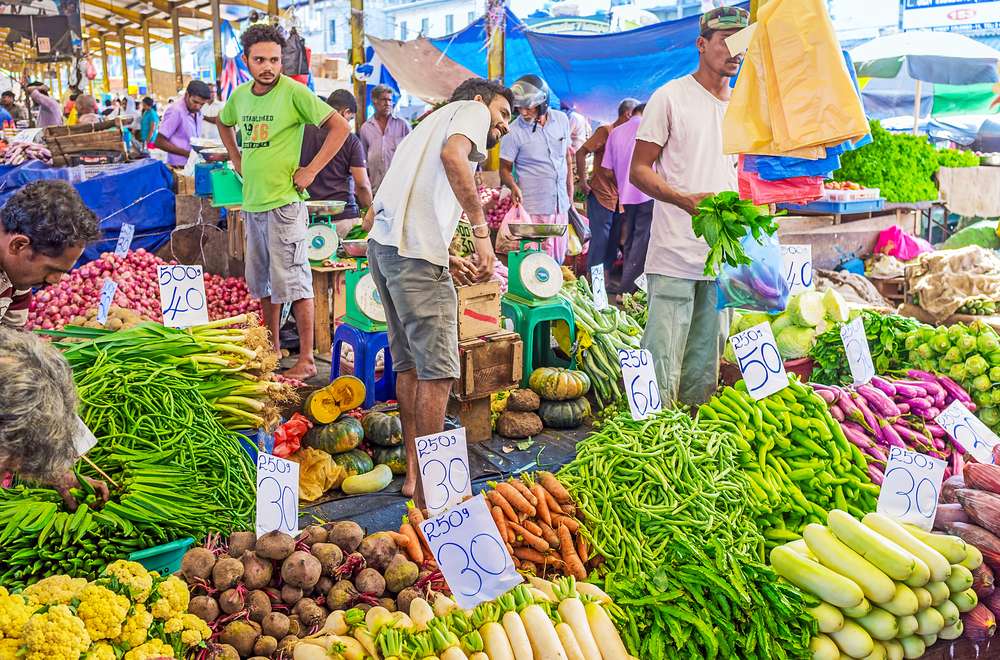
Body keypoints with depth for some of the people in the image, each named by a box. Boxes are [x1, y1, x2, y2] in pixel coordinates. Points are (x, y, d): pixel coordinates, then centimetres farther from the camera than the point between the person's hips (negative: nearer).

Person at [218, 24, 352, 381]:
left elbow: (340, 126, -15)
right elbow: (223, 124, 29)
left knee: (291, 280, -6)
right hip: (251, 203, 7)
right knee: (261, 280, 17)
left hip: (284, 203, -7)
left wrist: (311, 170, -15)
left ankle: (306, 359, 2)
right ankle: (272, 347, 32)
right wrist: (237, 160, 15)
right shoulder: (240, 95, 8)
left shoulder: (293, 92, -12)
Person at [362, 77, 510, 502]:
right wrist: (481, 231, -17)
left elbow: (371, 217, 27)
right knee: (438, 371, -6)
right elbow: (453, 155, -18)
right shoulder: (471, 110, 10)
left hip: (381, 244, 9)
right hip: (416, 250, -9)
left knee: (409, 365, 15)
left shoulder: (430, 124, 33)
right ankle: (428, 492, -2)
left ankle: (414, 472, 22)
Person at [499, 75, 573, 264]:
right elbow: (505, 168, -1)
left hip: (561, 205, 5)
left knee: (559, 261, 10)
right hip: (533, 208, -5)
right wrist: (513, 186, -21)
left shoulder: (562, 119, 4)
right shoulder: (514, 131, -9)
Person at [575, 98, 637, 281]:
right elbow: (581, 152, -11)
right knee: (600, 240, -7)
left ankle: (606, 281, 15)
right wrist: (582, 181, -13)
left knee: (613, 243, 9)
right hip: (601, 196, -8)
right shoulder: (606, 130, -7)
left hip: (619, 199, 8)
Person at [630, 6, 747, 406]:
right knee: (662, 362, -8)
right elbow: (638, 170, -5)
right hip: (675, 254, -6)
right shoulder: (671, 97, -2)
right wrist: (686, 201, -20)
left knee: (706, 363, 11)